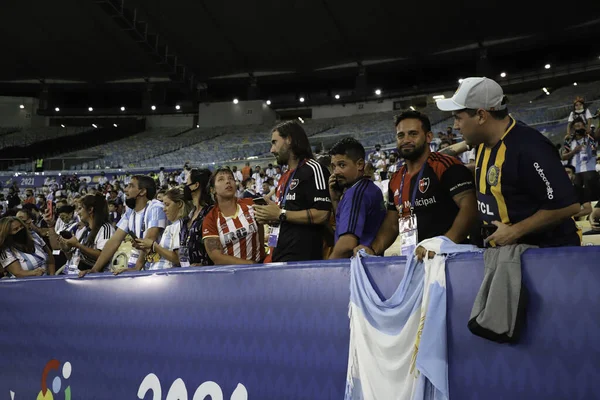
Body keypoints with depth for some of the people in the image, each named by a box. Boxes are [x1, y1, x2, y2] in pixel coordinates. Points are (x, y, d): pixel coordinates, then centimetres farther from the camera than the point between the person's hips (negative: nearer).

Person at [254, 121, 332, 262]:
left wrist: (281, 214, -15)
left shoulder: (312, 169, -7)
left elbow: (322, 214, -18)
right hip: (280, 256, 8)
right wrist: (269, 218, 7)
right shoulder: (284, 177, 20)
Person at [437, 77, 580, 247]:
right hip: (506, 250, 8)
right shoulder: (484, 143, 4)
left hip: (545, 252, -8)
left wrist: (515, 232, -21)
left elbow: (567, 205, -26)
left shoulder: (528, 147, -23)